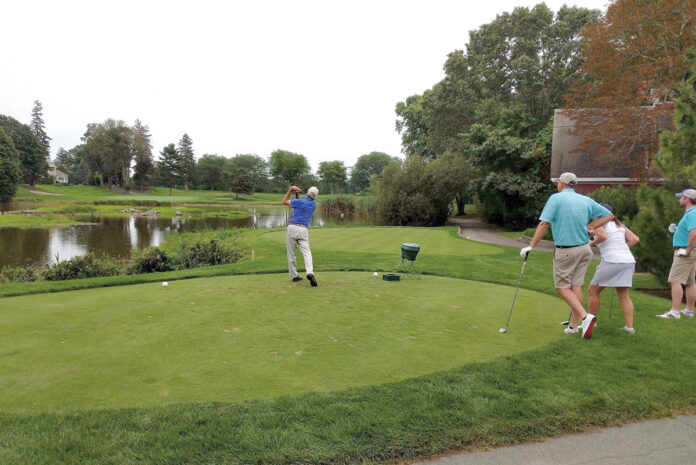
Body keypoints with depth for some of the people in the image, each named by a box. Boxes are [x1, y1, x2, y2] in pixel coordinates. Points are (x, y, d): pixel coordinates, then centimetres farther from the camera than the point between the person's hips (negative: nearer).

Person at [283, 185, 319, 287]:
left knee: (291, 254, 8)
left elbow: (284, 201, 9)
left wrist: (290, 190, 11)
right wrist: (296, 195, 18)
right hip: (303, 230, 3)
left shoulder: (299, 202, -6)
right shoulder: (314, 204, 12)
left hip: (292, 228, -3)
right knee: (306, 252, -7)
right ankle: (310, 272, -30)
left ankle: (294, 276, 13)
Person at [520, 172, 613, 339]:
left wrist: (531, 246, -13)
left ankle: (585, 316, -11)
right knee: (576, 285, 11)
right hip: (584, 248, 6)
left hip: (565, 251, -5)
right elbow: (608, 215, 14)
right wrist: (590, 227, 11)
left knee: (562, 287, 5)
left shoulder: (556, 198, -10)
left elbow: (544, 224, -17)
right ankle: (574, 325, 15)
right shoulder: (586, 200, 7)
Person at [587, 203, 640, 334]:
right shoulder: (620, 225, 21)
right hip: (629, 261, 7)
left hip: (612, 261, -7)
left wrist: (591, 244, -3)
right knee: (623, 295, 12)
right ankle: (629, 326, 7)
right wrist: (623, 249, 19)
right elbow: (635, 239, 13)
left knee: (593, 291, 6)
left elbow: (603, 236, -18)